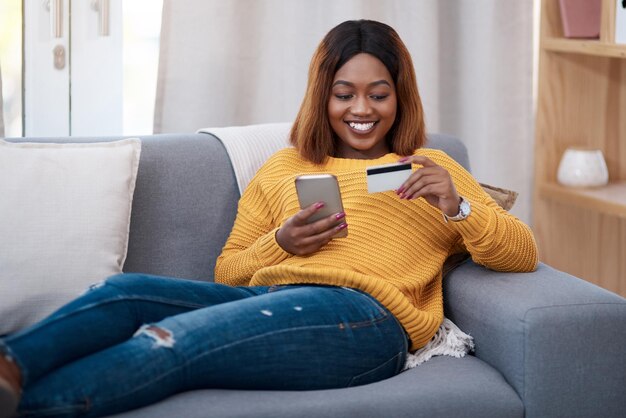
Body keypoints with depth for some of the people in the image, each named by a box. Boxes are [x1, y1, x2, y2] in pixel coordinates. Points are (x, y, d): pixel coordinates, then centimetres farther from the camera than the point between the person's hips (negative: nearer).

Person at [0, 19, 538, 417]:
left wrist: (457, 207, -6)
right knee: (125, 293, -24)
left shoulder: (430, 169, 21)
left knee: (174, 339, -30)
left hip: (366, 317, -5)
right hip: (271, 302, 5)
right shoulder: (283, 168, 29)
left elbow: (524, 254, 12)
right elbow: (227, 272, 22)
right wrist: (281, 243, 1)